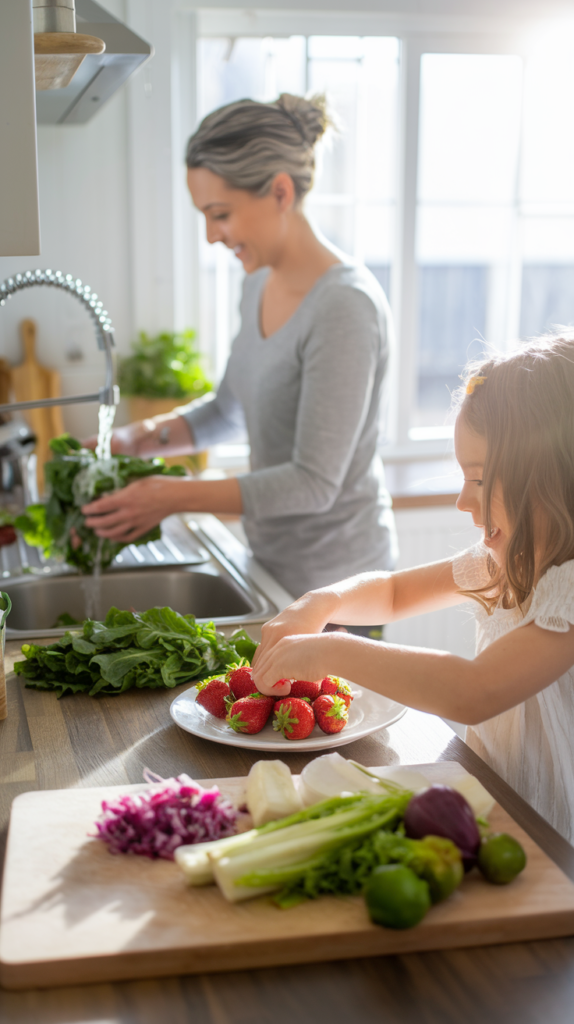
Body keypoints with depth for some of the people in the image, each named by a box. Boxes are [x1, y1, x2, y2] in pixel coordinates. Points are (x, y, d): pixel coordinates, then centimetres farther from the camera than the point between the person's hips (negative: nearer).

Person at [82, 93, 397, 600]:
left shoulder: (345, 306, -23)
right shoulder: (260, 285, 4)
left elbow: (314, 484, -23)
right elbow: (229, 409, 17)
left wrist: (179, 496, -25)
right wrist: (138, 439, 2)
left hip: (333, 575, -7)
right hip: (274, 559, 8)